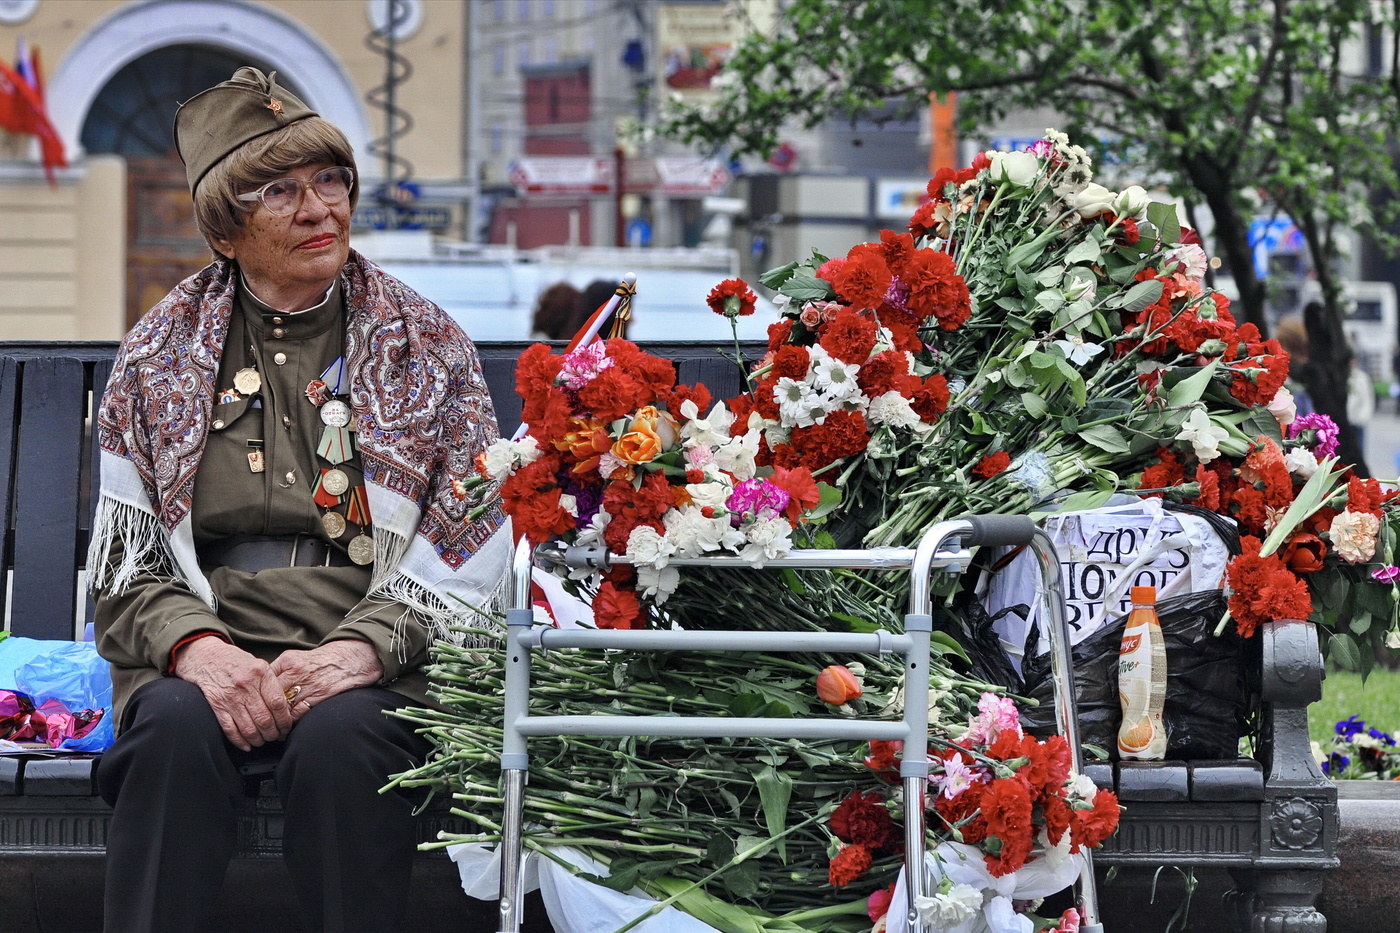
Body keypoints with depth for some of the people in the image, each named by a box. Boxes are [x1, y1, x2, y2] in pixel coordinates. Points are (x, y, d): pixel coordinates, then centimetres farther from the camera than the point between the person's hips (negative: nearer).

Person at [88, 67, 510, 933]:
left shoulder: (427, 344, 10)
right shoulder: (162, 352, 13)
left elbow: (468, 553, 3)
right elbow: (129, 560, 9)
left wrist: (359, 649, -15)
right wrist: (197, 646, -13)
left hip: (379, 660, -1)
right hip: (204, 650, 1)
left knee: (339, 736, -35)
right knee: (175, 728, -32)